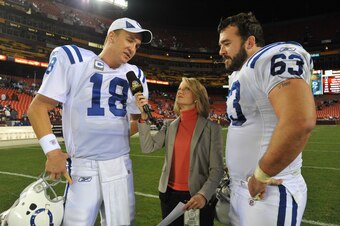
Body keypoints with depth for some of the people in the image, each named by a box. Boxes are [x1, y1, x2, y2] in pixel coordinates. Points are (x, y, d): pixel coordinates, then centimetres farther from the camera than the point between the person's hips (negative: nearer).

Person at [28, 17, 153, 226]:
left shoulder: (135, 76, 7)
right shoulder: (71, 58, -4)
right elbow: (39, 107, -3)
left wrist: (113, 139, 3)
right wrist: (52, 151, -13)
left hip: (120, 165, 4)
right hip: (83, 166, -3)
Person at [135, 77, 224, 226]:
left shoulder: (211, 128, -8)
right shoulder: (169, 125, 4)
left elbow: (216, 169, -10)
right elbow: (148, 147, -8)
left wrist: (204, 194, -23)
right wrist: (144, 116, -15)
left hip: (199, 196, -3)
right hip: (170, 193, 4)